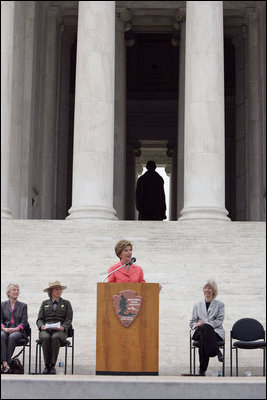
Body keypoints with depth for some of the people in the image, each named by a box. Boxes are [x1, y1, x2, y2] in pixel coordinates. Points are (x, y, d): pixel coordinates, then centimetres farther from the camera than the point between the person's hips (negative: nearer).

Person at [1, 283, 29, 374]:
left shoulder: (23, 306, 16)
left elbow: (24, 322, 6)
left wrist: (16, 329, -13)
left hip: (18, 331, -1)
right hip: (5, 330, 1)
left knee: (12, 337, -35)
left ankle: (7, 362, -35)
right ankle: (4, 363, -42)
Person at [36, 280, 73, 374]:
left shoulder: (66, 303, 19)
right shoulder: (45, 303, 23)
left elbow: (69, 319, 9)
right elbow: (39, 319, 15)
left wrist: (63, 327, -12)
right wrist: (41, 326, -8)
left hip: (60, 330, -1)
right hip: (45, 330, 1)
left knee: (55, 338, -36)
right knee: (45, 338, -34)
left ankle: (53, 365, -31)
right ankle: (47, 365, -27)